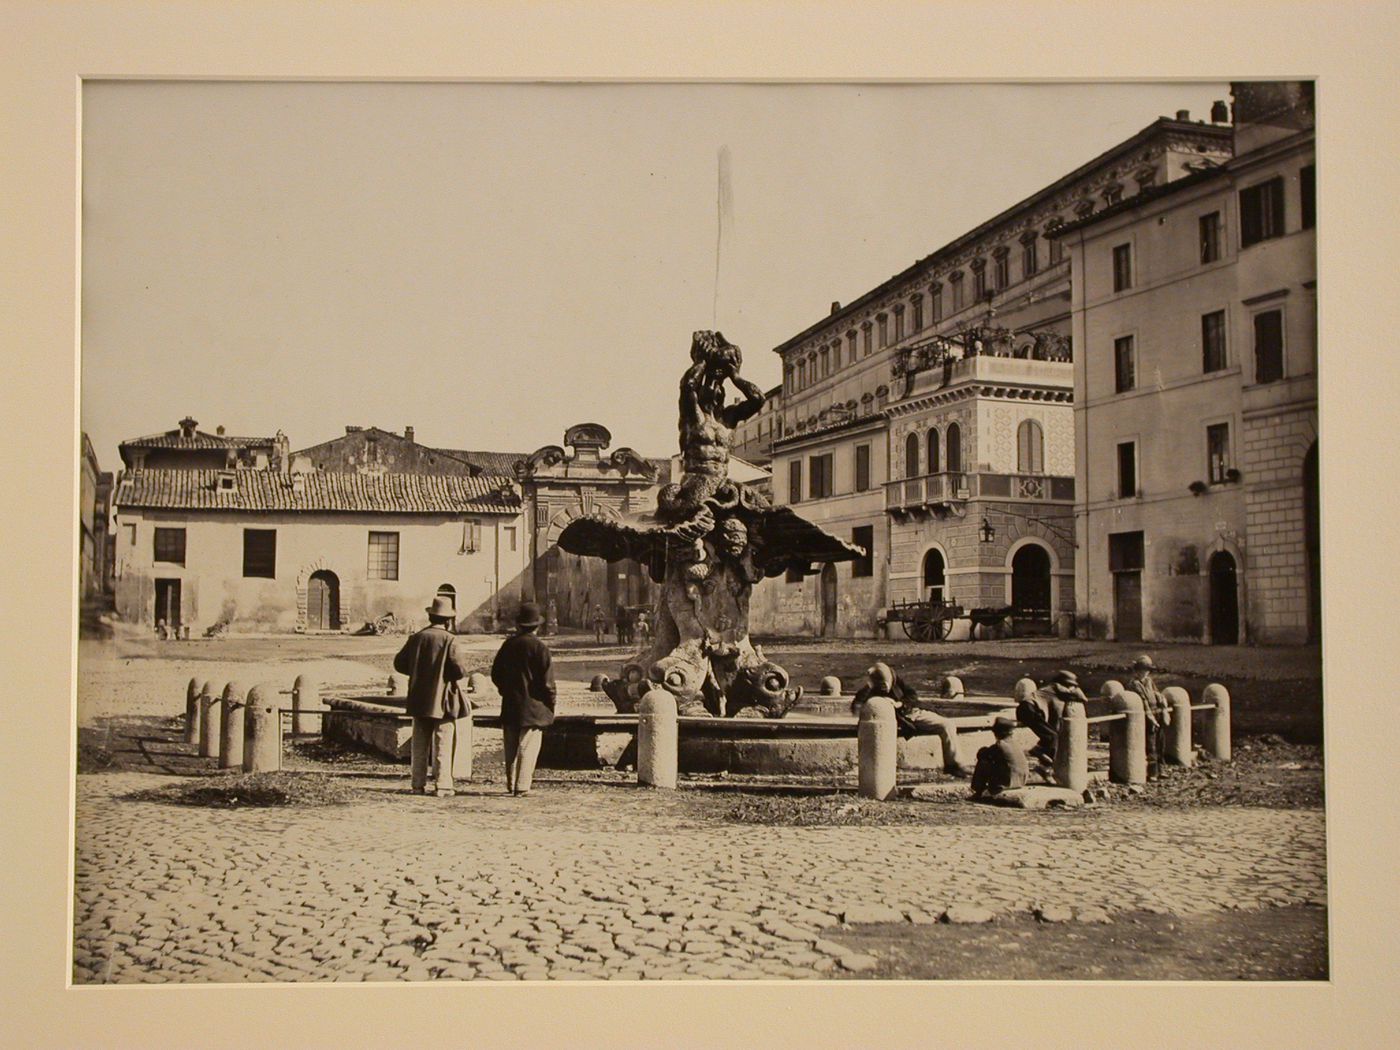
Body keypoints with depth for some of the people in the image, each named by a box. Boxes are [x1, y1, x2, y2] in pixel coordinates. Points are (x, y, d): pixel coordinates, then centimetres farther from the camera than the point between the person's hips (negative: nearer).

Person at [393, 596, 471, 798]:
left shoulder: (416, 638, 3)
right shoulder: (449, 639, -12)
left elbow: (399, 663, 8)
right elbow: (460, 670, -17)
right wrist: (456, 673, 5)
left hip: (419, 700, 5)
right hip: (442, 700, -5)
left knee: (419, 745, 11)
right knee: (443, 745, 0)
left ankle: (418, 784, 14)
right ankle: (442, 786, 0)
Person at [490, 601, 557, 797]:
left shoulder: (508, 644, 4)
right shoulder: (539, 646, -10)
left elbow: (496, 674, 9)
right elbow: (547, 680, -10)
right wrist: (551, 704, 1)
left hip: (510, 705, 5)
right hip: (533, 706, -5)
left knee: (511, 748, 12)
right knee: (528, 747, -2)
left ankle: (511, 785, 16)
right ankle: (522, 787, -5)